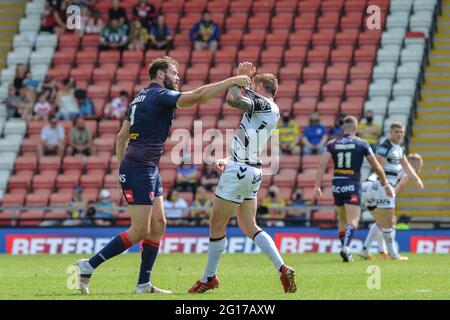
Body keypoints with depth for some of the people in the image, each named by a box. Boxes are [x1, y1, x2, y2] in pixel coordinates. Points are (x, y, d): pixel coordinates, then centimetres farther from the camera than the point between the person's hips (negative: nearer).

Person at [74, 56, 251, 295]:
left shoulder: (141, 98, 17)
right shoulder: (160, 96, -11)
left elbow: (121, 136, 20)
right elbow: (197, 95, -23)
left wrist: (122, 167, 22)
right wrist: (232, 81, -18)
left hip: (148, 170, 10)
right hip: (139, 170, -10)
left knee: (158, 225, 9)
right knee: (140, 231, -8)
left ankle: (143, 284, 10)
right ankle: (88, 265, -4)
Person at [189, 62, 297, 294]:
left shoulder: (262, 103, -11)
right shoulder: (273, 112, 17)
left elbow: (233, 99, -28)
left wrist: (240, 77, -13)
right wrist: (228, 161, 25)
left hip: (239, 170, -9)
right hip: (253, 171, 9)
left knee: (216, 225, 2)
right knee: (249, 227, 12)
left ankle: (209, 278, 11)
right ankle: (283, 269, -1)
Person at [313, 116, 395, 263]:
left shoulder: (332, 144, 5)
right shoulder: (362, 144, 0)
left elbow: (322, 165, -6)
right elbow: (376, 166, 4)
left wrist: (317, 187, -8)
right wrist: (385, 184, 16)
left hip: (337, 185, 3)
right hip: (352, 185, -3)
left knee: (342, 221, 18)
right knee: (353, 221, -7)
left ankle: (346, 253, 22)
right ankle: (346, 247, -31)